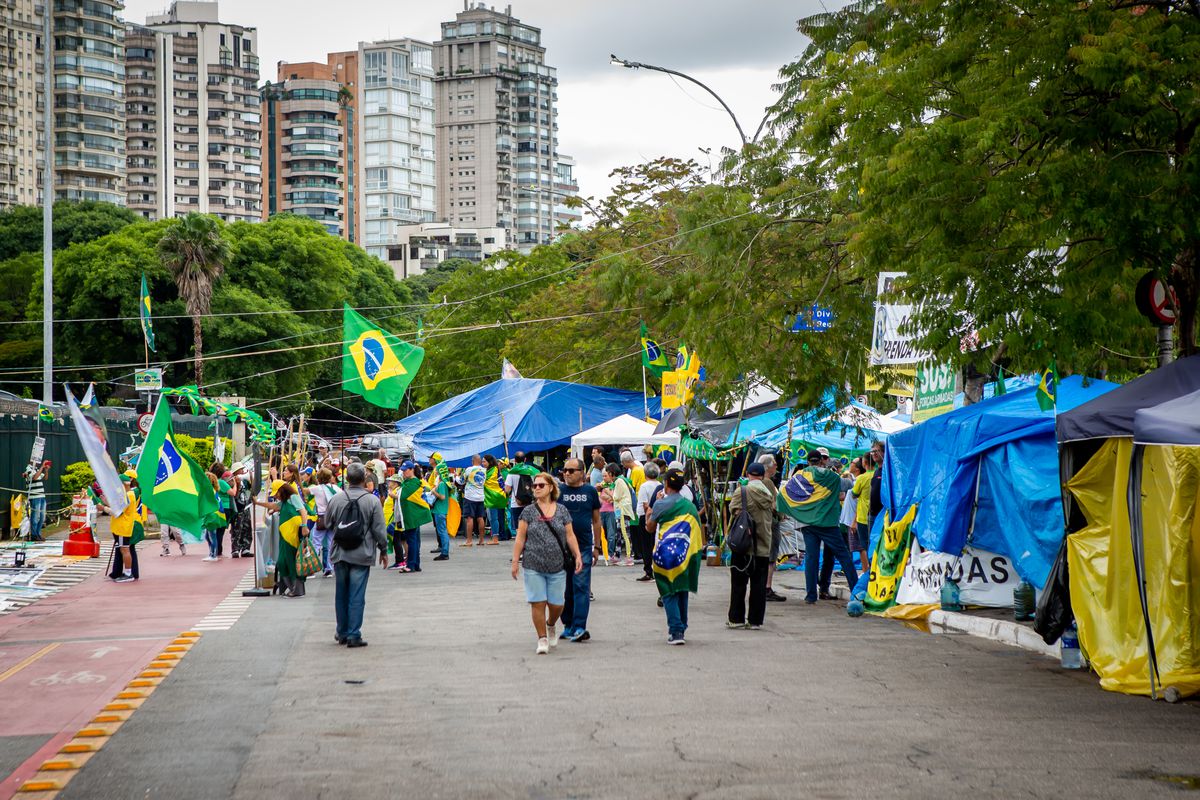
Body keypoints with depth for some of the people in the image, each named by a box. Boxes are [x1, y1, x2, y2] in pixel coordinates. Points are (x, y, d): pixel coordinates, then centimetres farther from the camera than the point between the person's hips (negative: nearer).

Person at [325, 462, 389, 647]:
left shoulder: (335, 499, -2)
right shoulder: (372, 501, -9)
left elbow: (327, 523, 10)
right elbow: (379, 529, -5)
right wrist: (383, 550, 7)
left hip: (339, 554, 3)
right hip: (361, 555, -3)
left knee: (341, 594, 14)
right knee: (357, 597, 0)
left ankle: (342, 633, 24)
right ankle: (354, 635, -1)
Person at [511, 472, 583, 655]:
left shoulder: (562, 511, 6)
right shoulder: (528, 511, 2)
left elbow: (570, 536, 7)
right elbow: (520, 538, 2)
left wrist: (577, 555, -3)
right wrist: (515, 561, -3)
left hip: (557, 566, 1)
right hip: (533, 566, -1)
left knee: (556, 604, 4)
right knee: (538, 603, -3)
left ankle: (551, 625, 35)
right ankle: (542, 638, 9)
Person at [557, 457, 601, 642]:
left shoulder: (590, 491, 5)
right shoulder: (558, 491, 2)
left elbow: (596, 520, 12)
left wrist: (596, 546, 11)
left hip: (584, 547, 0)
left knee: (581, 587, -7)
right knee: (565, 589, 7)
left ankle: (579, 627, -10)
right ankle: (568, 625, 18)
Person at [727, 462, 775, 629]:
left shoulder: (741, 492, -11)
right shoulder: (769, 495, 3)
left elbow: (734, 512, -9)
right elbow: (774, 514, 10)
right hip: (764, 546, 3)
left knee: (739, 583, 6)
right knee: (759, 584, 7)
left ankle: (736, 618, 9)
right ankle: (755, 620, 8)